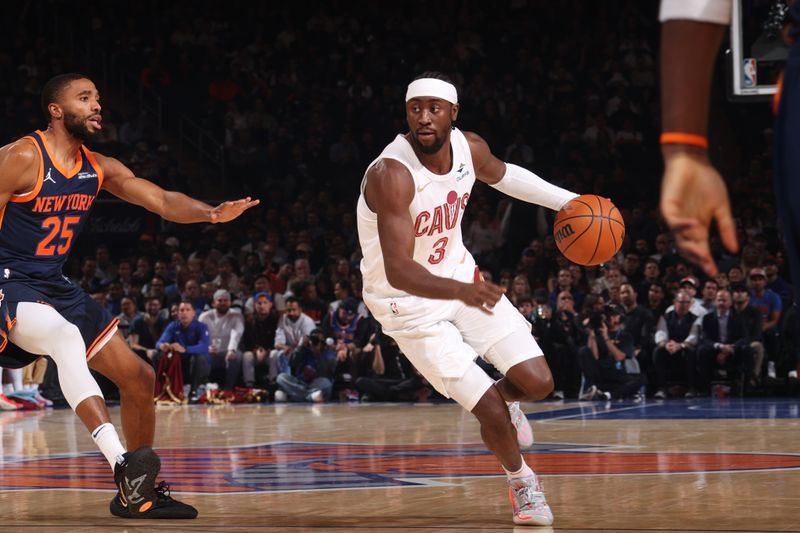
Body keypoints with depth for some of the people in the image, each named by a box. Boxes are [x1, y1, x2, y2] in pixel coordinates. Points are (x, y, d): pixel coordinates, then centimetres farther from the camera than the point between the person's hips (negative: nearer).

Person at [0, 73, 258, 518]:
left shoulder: (99, 169, 7)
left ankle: (138, 492, 16)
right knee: (67, 336, -39)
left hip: (57, 288, 9)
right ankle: (122, 463, -50)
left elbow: (163, 201, 2)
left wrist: (212, 213, -18)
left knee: (139, 378, 5)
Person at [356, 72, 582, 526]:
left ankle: (503, 397, 35)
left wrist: (568, 201, 11)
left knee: (538, 383, -2)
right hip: (410, 302, -6)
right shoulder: (391, 175, -32)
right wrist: (462, 292, -54)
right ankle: (520, 479, 23)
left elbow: (503, 175, 16)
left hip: (460, 276, 6)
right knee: (490, 411, -9)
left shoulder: (469, 147, -10)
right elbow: (398, 270, -39)